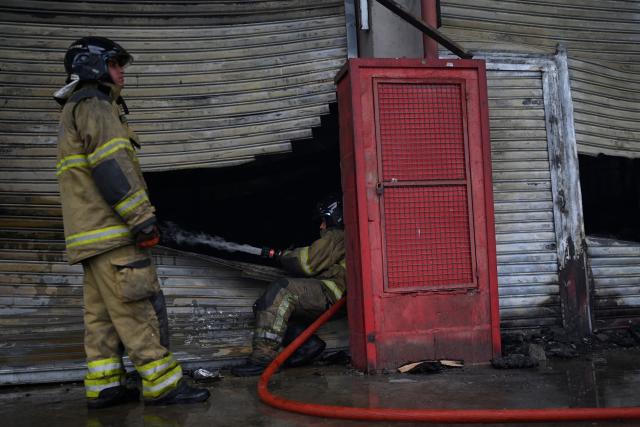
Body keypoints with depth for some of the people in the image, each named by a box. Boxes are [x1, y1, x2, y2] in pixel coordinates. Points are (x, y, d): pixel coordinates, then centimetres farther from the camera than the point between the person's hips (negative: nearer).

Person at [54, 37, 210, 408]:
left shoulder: (77, 112, 27)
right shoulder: (93, 105, -6)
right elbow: (110, 168, -19)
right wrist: (142, 219, -21)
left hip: (92, 233, 10)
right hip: (112, 231, -10)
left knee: (102, 314, 10)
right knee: (140, 309, -9)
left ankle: (104, 387, 14)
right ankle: (162, 385, -5)